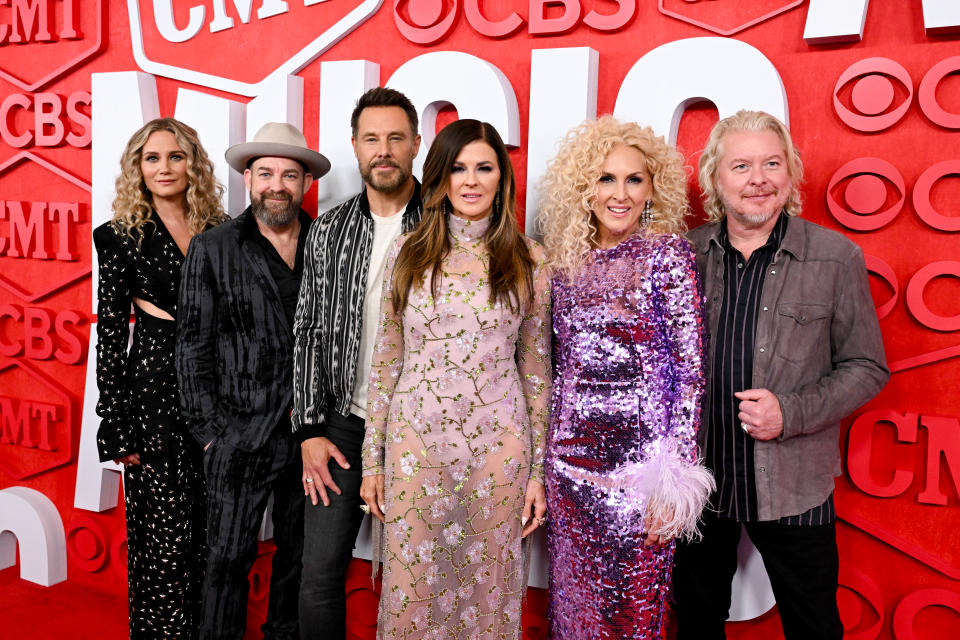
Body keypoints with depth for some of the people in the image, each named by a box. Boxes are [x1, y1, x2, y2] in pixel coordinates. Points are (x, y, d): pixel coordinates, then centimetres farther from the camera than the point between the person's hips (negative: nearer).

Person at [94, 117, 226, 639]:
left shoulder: (222, 230, 9)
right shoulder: (121, 236, 1)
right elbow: (110, 332, -1)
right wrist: (118, 427, -6)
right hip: (155, 392, -3)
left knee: (212, 530, 9)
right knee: (164, 535, 1)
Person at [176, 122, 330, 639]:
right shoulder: (212, 250, 0)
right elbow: (192, 349, -1)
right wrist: (211, 432, -6)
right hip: (241, 437, -2)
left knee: (299, 554, 16)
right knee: (229, 559, 6)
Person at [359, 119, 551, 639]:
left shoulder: (528, 260, 2)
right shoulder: (408, 253, 3)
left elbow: (535, 368, 4)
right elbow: (386, 360, 6)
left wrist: (537, 471, 3)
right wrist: (372, 460, 4)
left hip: (498, 447, 0)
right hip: (416, 440, 1)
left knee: (488, 594, 11)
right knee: (411, 595, 9)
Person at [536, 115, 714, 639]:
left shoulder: (667, 253, -7)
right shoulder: (568, 261, 7)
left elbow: (690, 369, -9)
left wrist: (675, 475, -13)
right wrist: (546, 457, 12)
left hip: (638, 463, -4)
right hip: (571, 457, 4)